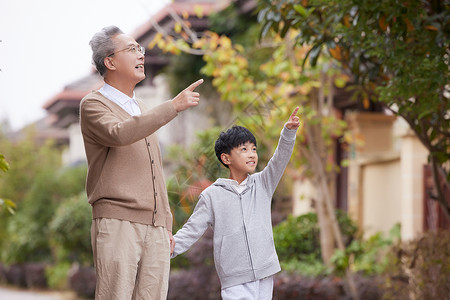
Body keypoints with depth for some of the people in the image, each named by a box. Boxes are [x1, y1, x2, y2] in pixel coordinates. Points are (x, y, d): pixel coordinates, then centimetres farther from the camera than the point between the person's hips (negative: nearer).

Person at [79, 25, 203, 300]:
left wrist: (166, 225, 21)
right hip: (117, 223, -7)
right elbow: (119, 133, -21)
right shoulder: (93, 105, 2)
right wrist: (173, 106, -20)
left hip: (155, 228, 7)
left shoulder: (143, 110, 25)